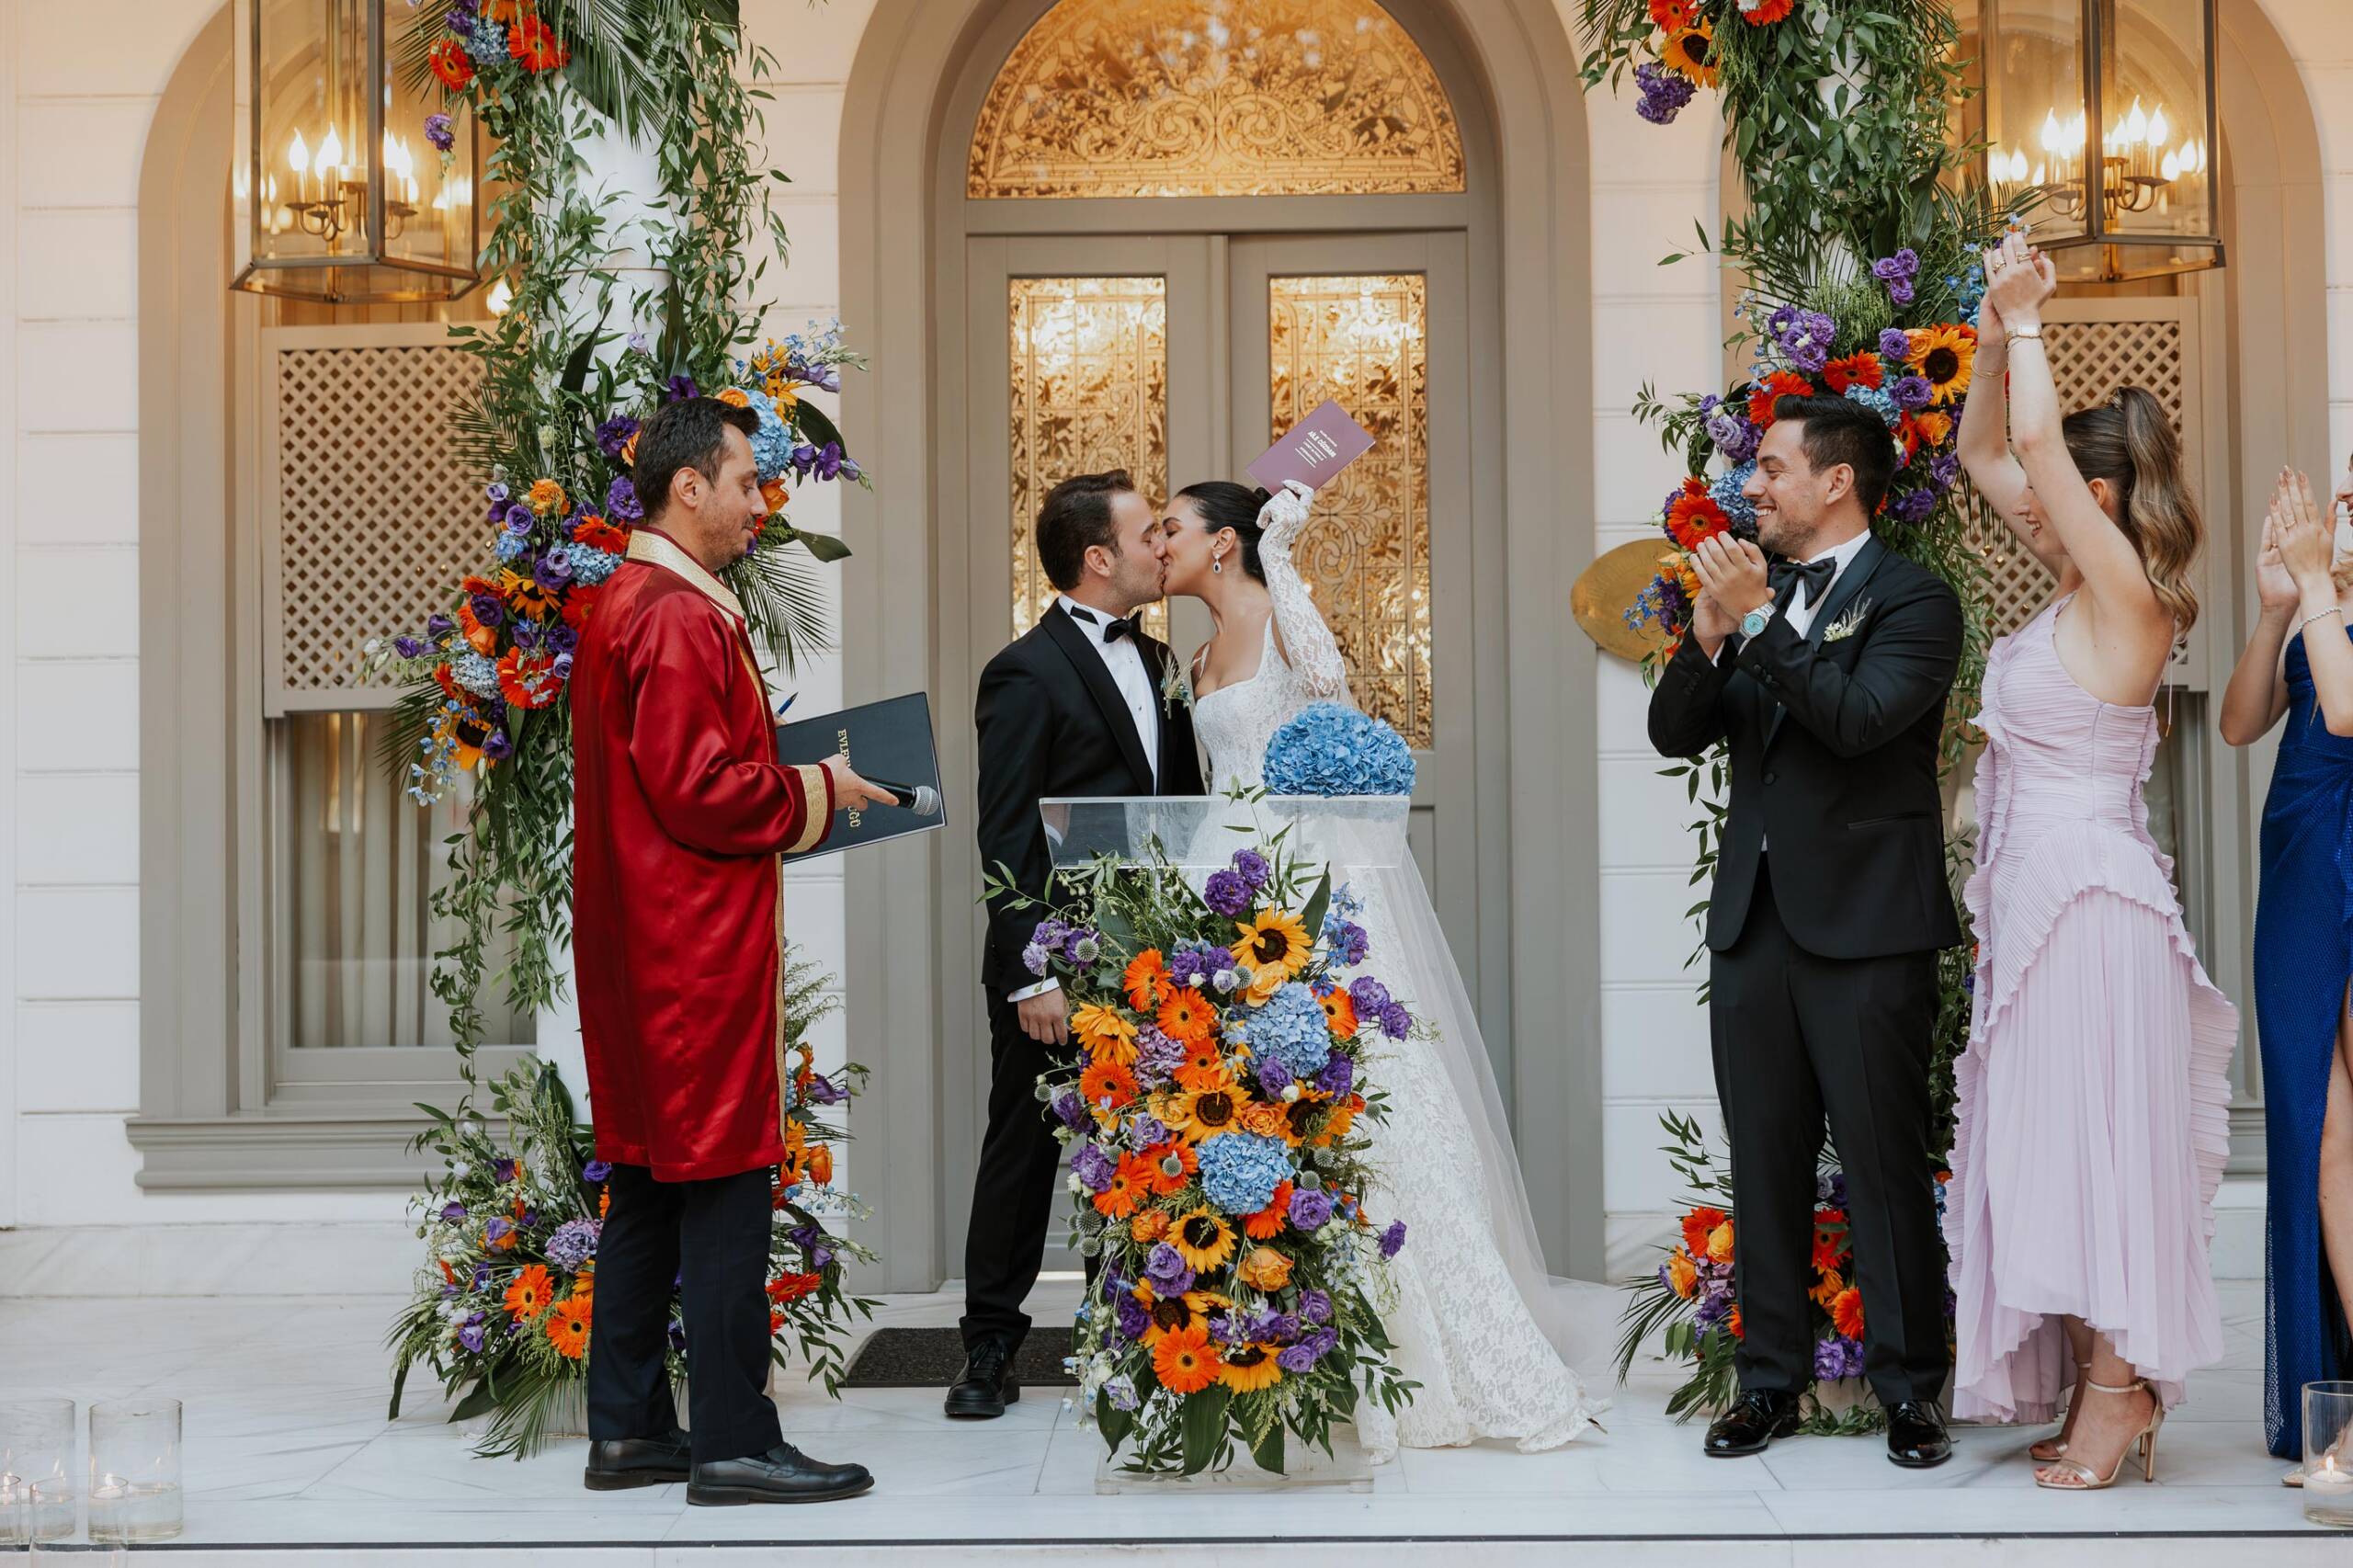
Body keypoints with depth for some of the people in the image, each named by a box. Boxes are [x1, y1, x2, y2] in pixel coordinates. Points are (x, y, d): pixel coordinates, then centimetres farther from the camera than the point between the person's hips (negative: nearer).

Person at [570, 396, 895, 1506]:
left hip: (642, 946, 11)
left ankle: (627, 1429, 18)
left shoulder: (626, 602, 17)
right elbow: (698, 788, -21)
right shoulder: (679, 616, -16)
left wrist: (791, 788, 14)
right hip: (697, 952, -11)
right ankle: (732, 1443, -2)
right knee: (723, 1186, -6)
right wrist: (815, 792, -9)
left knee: (649, 1186, 13)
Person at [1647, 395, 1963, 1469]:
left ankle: (1909, 1390, 8)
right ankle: (1771, 1379, 19)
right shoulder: (1754, 590, 15)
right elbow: (1674, 733, 8)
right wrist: (1708, 636, -9)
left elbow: (1857, 717, -21)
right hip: (1753, 917, 6)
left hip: (1864, 925, -6)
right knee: (1764, 1164, 10)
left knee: (1884, 1166, -1)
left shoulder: (1912, 601, -5)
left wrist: (1757, 619, -19)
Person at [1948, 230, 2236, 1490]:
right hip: (2039, 894, 9)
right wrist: (1996, 335, 5)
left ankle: (2120, 1388, 3)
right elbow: (1984, 453, 17)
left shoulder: (2127, 590, -13)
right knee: (2054, 1139, 11)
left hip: (2088, 898, -9)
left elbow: (2040, 447, -22)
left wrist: (2027, 322, -10)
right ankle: (2105, 1391, 18)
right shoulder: (2075, 584, 10)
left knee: (2091, 1131, -4)